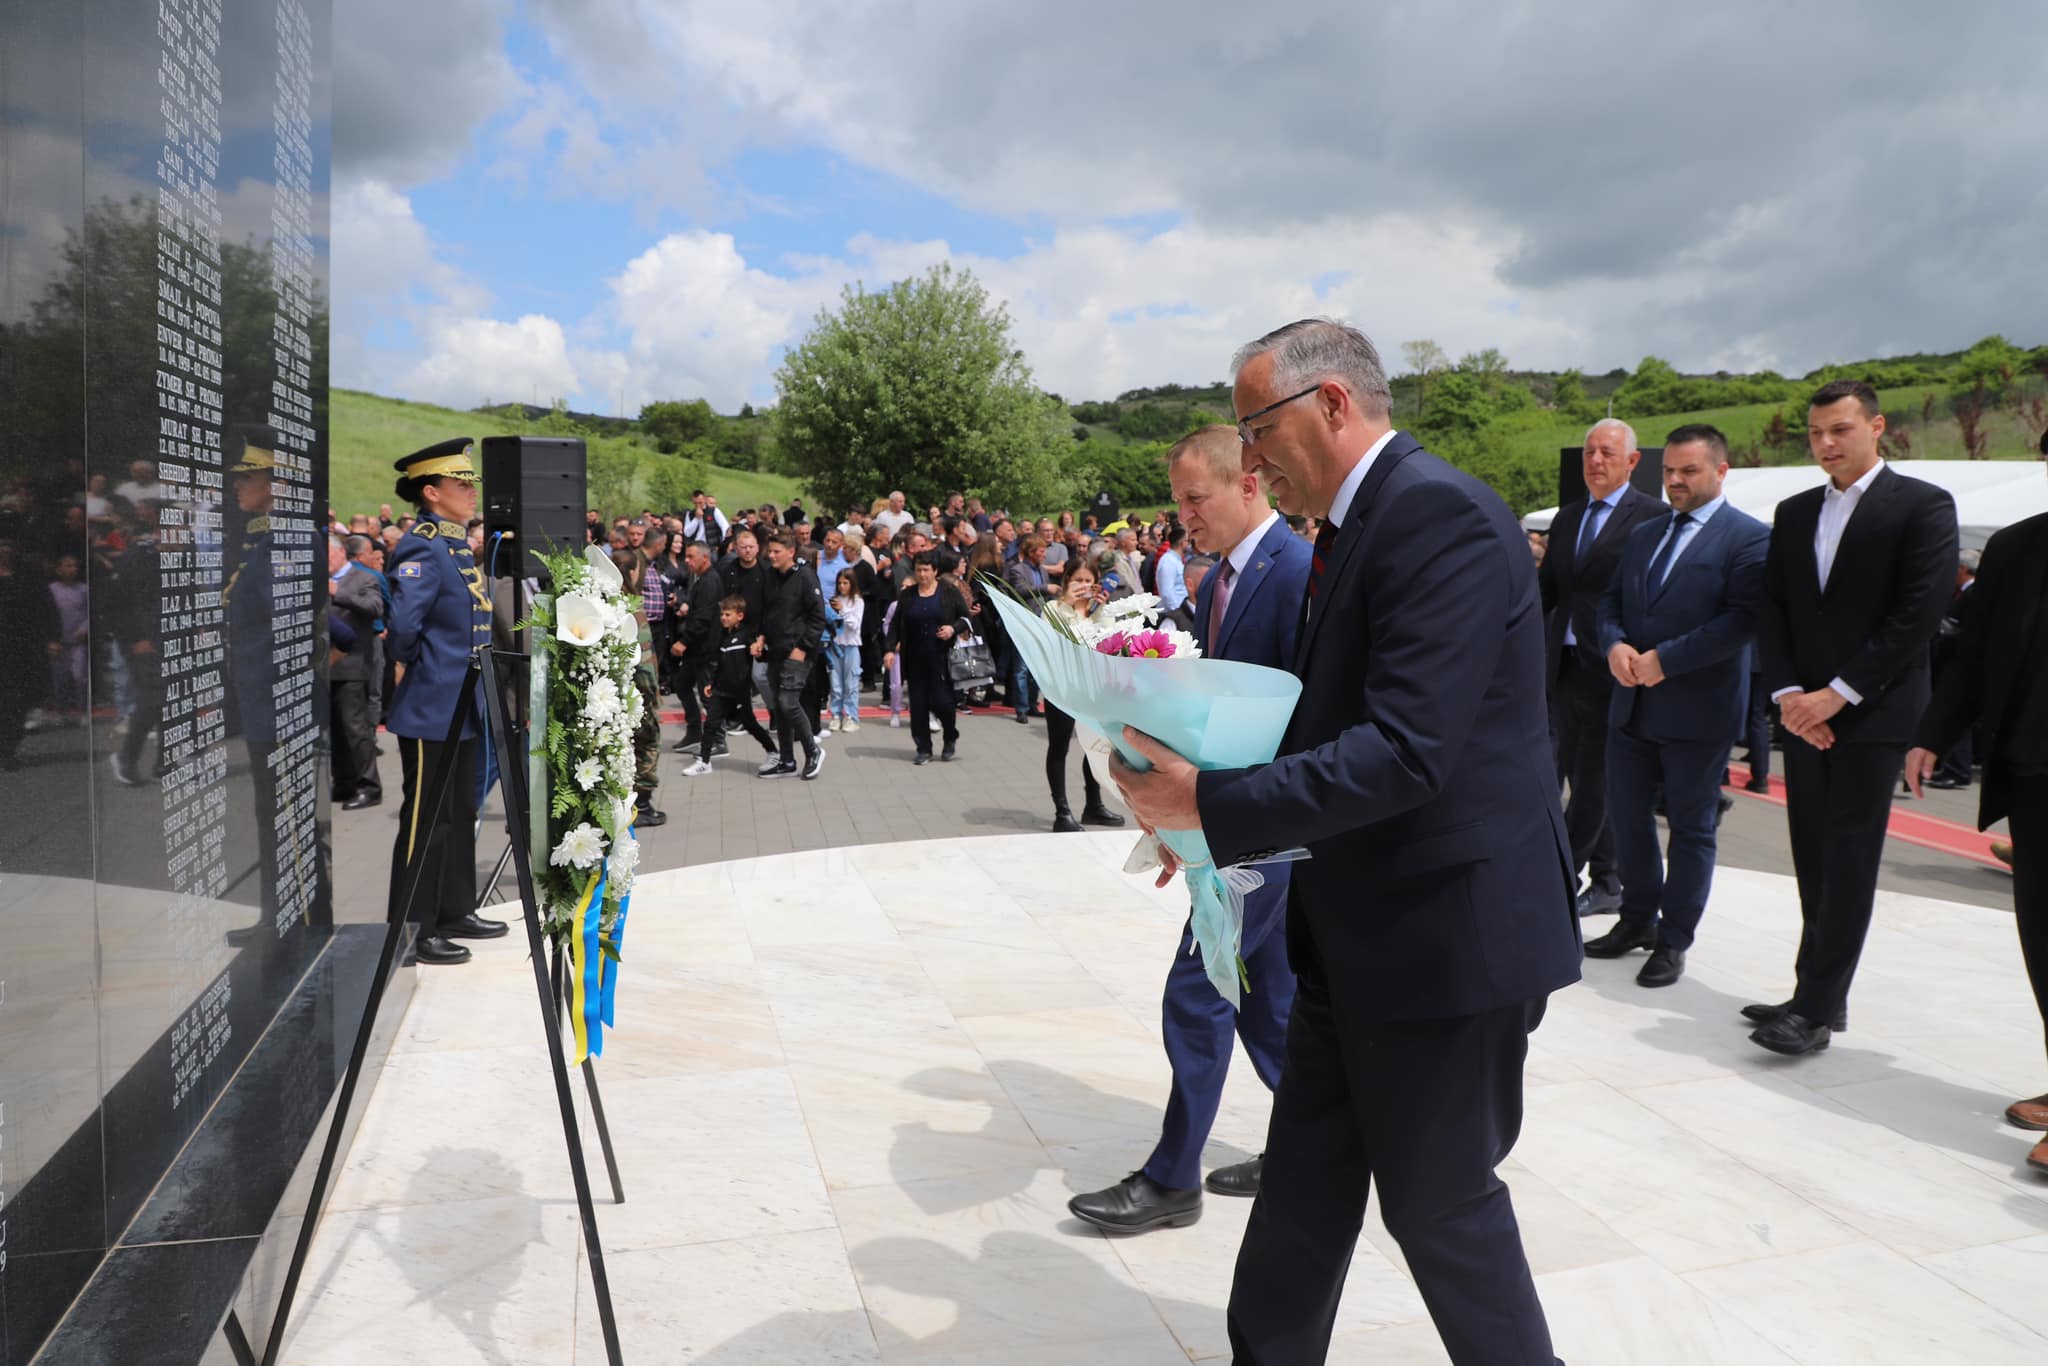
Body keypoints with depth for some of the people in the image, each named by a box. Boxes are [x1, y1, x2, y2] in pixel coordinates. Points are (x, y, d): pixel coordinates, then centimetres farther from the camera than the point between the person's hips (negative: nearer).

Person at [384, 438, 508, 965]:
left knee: (460, 813, 17)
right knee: (426, 819, -2)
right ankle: (412, 931, 8)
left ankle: (455, 912, 28)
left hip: (463, 707, 10)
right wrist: (419, 667, -11)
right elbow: (403, 626, -28)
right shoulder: (421, 547, -17)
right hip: (432, 709, -10)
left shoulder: (459, 545, 13)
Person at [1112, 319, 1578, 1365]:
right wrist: (1218, 812, 1)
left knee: (1439, 1197, 9)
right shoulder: (1356, 526, 10)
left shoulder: (1442, 515, -20)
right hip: (1357, 928, 9)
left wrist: (1212, 802, -25)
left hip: (1446, 926, -9)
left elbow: (1407, 753, -29)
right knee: (1305, 1180, 18)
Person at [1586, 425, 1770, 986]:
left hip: (1698, 709, -6)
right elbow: (1611, 600, 15)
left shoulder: (1749, 538, -8)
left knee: (1691, 827, 6)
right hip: (1632, 703, 7)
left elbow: (1742, 620, -17)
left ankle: (1674, 940, 18)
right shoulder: (1643, 534, 14)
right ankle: (1638, 919, 31)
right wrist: (1615, 644, -7)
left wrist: (1665, 659, -21)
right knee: (1627, 815, 14)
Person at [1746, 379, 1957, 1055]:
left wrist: (1838, 694, -14)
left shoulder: (1923, 505, -3)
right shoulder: (1794, 513, 14)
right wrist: (1787, 694, -4)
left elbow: (1918, 614, -11)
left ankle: (1817, 1010, -2)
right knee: (1815, 862, 8)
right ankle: (1819, 994, 16)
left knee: (1848, 864, -4)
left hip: (1873, 714, -5)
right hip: (1804, 713, 5)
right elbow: (1773, 611, 10)